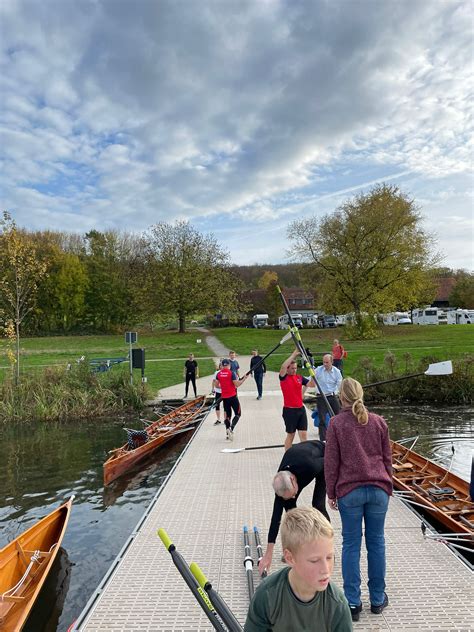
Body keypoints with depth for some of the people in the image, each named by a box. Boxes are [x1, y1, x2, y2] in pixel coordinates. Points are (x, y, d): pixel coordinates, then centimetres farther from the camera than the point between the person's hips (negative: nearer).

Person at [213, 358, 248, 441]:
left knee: (227, 414, 14)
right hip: (232, 396, -4)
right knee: (237, 414, 5)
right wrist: (244, 379, -2)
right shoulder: (231, 373, -12)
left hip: (224, 397, 5)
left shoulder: (219, 374, 2)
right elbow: (237, 384, -15)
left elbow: (216, 385, 8)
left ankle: (228, 431, 5)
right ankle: (231, 428, -17)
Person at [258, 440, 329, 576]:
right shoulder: (282, 482, -31)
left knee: (318, 505, -15)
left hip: (322, 457, -3)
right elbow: (276, 516, -27)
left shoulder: (311, 466, -45)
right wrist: (268, 554, -25)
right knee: (288, 505, -7)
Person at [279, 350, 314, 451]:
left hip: (301, 409, 4)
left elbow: (312, 384, 0)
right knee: (290, 435, 7)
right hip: (289, 410, -4)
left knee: (303, 434, 2)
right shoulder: (284, 377, -6)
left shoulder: (300, 377, 8)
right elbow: (283, 367, -26)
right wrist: (294, 355, -27)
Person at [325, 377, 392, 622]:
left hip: (349, 490, -2)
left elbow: (331, 462, -3)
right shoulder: (378, 422, 4)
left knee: (351, 544, 7)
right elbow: (387, 458, 10)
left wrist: (331, 493, 6)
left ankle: (352, 602, 12)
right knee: (376, 542, 13)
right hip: (378, 489, 3)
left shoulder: (336, 423, -5)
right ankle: (378, 599, 24)